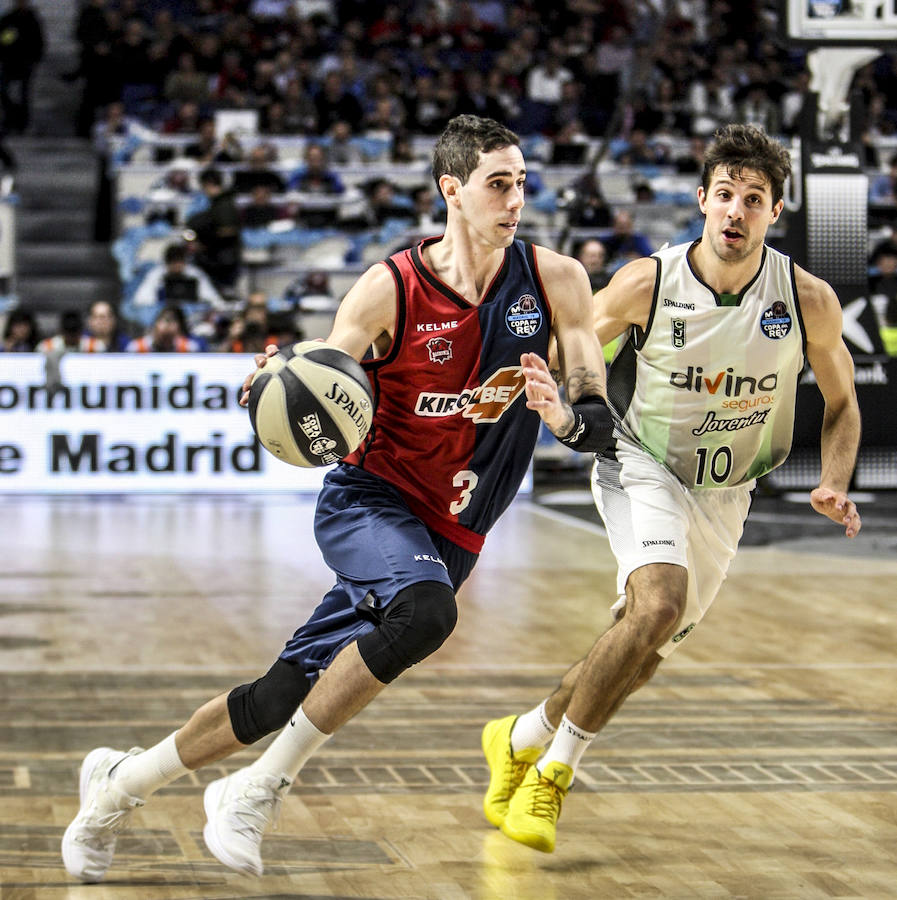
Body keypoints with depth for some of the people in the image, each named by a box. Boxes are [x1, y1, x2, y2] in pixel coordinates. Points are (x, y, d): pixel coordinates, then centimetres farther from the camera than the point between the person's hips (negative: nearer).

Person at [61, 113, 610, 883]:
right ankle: (261, 788, -18)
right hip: (369, 497, -3)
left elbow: (599, 423, -8)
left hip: (448, 534, 3)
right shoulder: (390, 290, -12)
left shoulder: (556, 281, -7)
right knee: (425, 610, -34)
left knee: (285, 696, 0)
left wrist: (563, 416, -31)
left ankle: (124, 780, 22)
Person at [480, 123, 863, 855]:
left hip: (724, 495, 4)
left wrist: (833, 484, -13)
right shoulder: (647, 285, -18)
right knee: (660, 605, -29)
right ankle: (554, 770, -13)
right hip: (644, 467, -4)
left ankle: (523, 739, 34)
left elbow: (842, 403, 2)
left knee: (647, 649, 9)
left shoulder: (809, 301, -14)